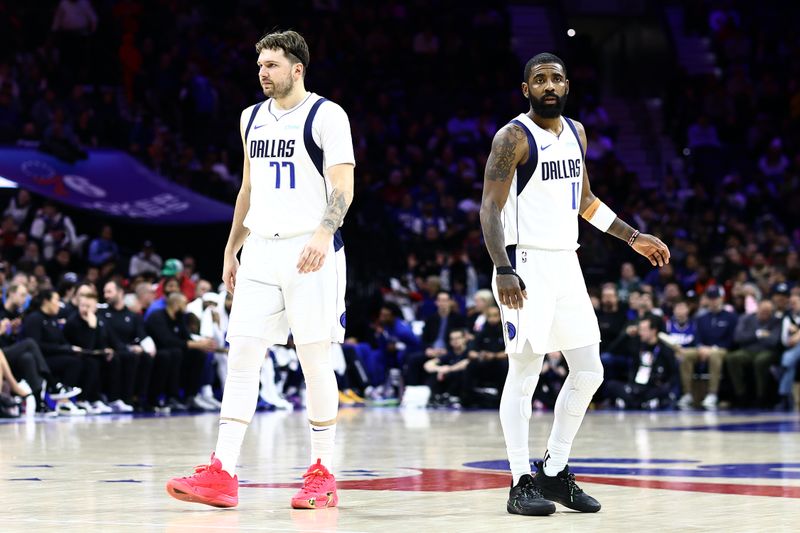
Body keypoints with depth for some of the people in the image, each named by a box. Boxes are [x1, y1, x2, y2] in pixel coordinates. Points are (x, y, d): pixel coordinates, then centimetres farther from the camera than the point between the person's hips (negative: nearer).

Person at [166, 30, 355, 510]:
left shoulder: (326, 115, -5)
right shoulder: (253, 118, 15)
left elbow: (343, 186, -13)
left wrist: (324, 234, -28)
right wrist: (231, 250, 21)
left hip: (309, 251, -6)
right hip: (260, 251, 6)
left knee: (316, 360, -1)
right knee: (241, 356, -3)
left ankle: (323, 475, 9)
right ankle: (222, 474, -7)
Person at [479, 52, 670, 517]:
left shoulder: (576, 133, 12)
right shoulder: (514, 137, -10)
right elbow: (490, 207, -15)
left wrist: (634, 238, 20)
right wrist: (503, 271, -26)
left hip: (567, 264, 8)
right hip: (527, 264, -8)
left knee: (589, 373, 7)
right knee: (525, 373, -7)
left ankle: (555, 473, 18)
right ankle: (521, 484, -2)